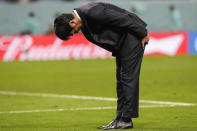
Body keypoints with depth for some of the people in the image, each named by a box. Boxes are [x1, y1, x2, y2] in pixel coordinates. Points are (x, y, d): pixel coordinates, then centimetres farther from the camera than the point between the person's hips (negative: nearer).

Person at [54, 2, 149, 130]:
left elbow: (124, 19, -25)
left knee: (128, 77, -9)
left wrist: (143, 34, -17)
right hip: (121, 42, 10)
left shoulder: (92, 12, -28)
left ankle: (126, 120, -8)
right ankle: (120, 118, 12)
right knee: (121, 80, 9)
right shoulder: (83, 21, 3)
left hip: (132, 36, -10)